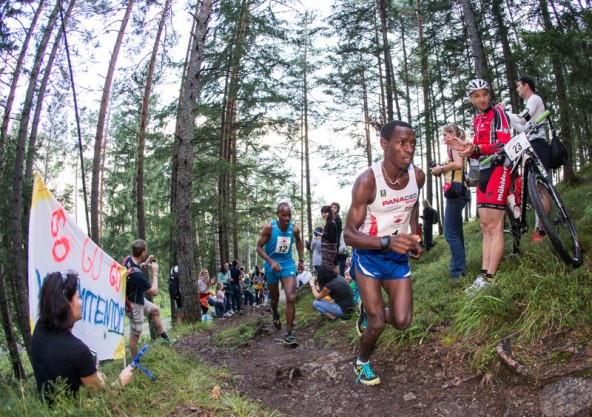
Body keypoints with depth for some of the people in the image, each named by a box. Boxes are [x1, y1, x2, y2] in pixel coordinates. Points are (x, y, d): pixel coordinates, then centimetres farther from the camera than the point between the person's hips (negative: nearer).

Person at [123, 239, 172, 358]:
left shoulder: (128, 260, -13)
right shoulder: (138, 274, -37)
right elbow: (154, 291, -23)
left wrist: (145, 264, -1)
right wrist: (155, 272, -15)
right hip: (134, 305, -9)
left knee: (155, 310, 25)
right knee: (135, 335, 6)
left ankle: (164, 337, 35)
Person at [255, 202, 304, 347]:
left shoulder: (294, 229, -10)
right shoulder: (269, 227, -19)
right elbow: (259, 248, -15)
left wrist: (301, 259, 11)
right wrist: (271, 261, -29)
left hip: (288, 265, 1)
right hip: (271, 266, -1)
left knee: (291, 298, -15)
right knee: (275, 298, 16)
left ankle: (289, 334, -7)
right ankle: (275, 315, 52)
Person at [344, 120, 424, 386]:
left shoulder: (417, 176, -9)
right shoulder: (367, 181, -25)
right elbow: (349, 234, -25)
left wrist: (414, 239, 6)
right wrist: (387, 242, -40)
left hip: (399, 256, 5)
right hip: (369, 255, -4)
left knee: (402, 321, -2)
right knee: (377, 325, -4)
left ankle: (368, 311, 31)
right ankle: (362, 363, 28)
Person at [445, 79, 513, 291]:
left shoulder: (498, 114, -4)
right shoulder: (477, 120, 19)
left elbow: (505, 144, -17)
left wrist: (476, 148, -29)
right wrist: (465, 147, 3)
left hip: (498, 170, -8)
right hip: (483, 172, 9)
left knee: (494, 226, -11)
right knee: (485, 227, 6)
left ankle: (490, 279, -11)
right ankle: (483, 275, 8)